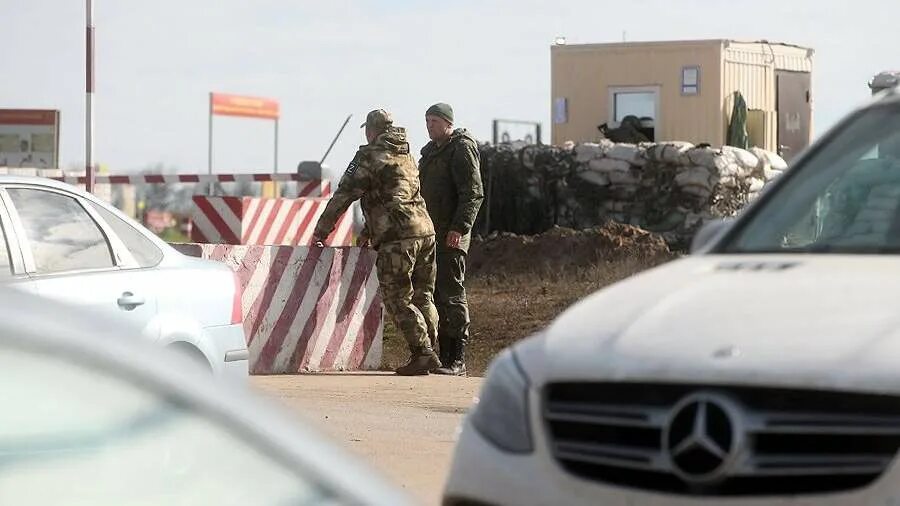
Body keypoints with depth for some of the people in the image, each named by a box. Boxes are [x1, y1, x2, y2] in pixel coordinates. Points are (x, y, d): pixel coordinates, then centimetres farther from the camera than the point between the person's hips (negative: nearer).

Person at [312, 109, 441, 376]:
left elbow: (343, 196, 0)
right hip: (425, 231, 7)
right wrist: (368, 231, 38)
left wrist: (320, 232, 8)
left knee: (397, 300, -2)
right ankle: (427, 353, 10)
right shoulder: (407, 156, 23)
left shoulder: (370, 156, 0)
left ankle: (423, 354, -9)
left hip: (397, 238, -7)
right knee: (423, 297, 13)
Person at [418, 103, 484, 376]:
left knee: (452, 294, -10)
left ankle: (458, 360, -10)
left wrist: (459, 228, -22)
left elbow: (473, 193, -15)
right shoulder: (431, 151, 21)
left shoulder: (462, 148, -6)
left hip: (452, 235, -9)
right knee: (436, 295, 8)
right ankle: (444, 354, 11)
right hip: (430, 235, 9)